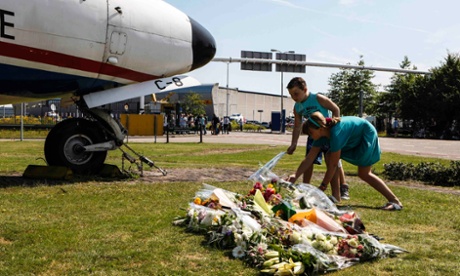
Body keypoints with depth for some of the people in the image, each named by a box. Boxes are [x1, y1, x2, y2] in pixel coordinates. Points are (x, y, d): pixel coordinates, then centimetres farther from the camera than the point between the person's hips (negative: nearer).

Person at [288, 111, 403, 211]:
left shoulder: (336, 134, -39)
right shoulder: (321, 135, -14)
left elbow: (333, 165, -35)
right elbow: (309, 159, -13)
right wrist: (295, 176, -22)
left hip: (367, 134, -8)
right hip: (354, 138, 8)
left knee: (364, 174, -13)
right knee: (330, 156, -6)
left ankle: (395, 201, -6)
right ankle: (336, 196, -3)